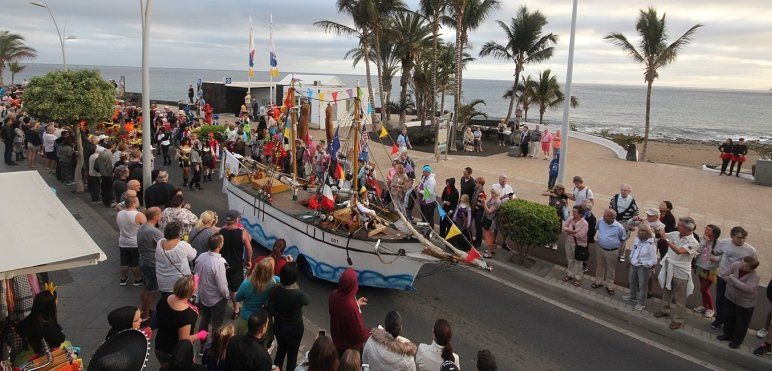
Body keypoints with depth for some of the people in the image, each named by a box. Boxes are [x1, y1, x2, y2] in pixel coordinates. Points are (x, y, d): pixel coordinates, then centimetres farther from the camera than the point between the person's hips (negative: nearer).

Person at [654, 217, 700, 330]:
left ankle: (678, 319, 19)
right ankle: (665, 310, 42)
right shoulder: (675, 234, -4)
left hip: (680, 273, -6)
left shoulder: (693, 243, -20)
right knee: (666, 291, 23)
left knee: (680, 298, 6)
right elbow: (662, 235, 6)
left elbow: (679, 251, -34)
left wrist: (666, 240, -34)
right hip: (668, 269, 6)